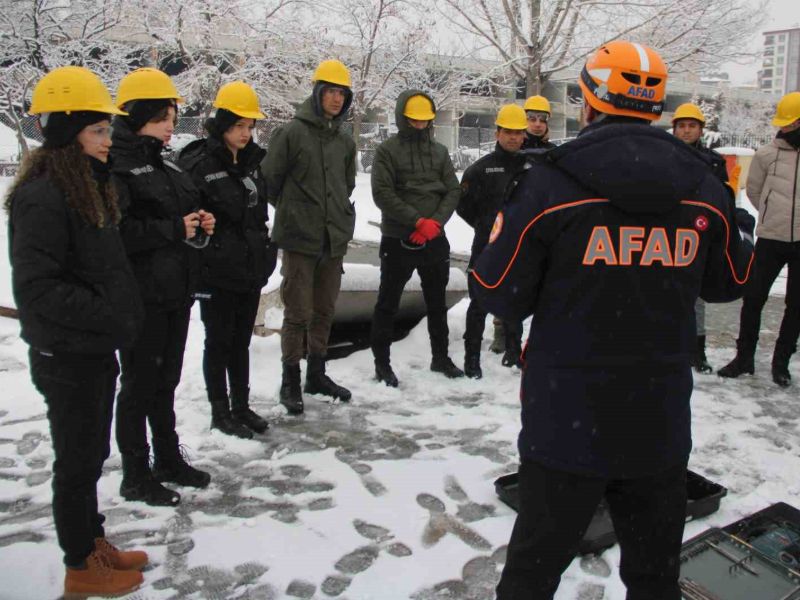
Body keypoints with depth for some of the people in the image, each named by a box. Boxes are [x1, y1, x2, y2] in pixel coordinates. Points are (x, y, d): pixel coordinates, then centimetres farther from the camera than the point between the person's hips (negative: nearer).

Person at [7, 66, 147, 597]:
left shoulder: (90, 184, 9)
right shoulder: (42, 196, -20)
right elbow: (36, 288, -25)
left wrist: (124, 312, 6)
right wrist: (110, 316, -23)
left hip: (97, 349, 8)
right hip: (67, 357, -8)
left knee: (92, 454, 20)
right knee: (77, 460, 7)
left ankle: (94, 541, 38)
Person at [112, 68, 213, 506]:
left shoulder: (164, 165, 13)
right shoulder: (116, 166, -13)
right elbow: (117, 232, -23)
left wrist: (199, 223, 4)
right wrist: (175, 229, -21)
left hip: (176, 292, 8)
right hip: (141, 298, -8)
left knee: (166, 380, 18)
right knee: (139, 384, 5)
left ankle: (168, 460, 34)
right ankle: (136, 477, 20)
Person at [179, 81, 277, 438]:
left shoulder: (251, 161, 10)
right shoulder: (198, 164, -12)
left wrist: (264, 252, 16)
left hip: (251, 270, 6)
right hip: (217, 272, -6)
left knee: (241, 341, 15)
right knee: (219, 342, 6)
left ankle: (241, 406, 28)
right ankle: (220, 412, 20)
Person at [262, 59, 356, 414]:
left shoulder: (345, 142, 12)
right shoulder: (292, 133, -7)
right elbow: (269, 180, -5)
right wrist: (293, 212, 5)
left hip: (334, 240, 6)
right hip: (299, 239, -6)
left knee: (324, 312, 14)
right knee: (297, 313, -1)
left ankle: (316, 375, 28)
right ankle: (290, 382, 13)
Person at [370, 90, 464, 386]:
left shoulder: (439, 151, 10)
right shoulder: (388, 150, -3)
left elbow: (453, 190, 5)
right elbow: (382, 193, -12)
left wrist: (436, 221, -12)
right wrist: (417, 221, -18)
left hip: (435, 239, 5)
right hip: (398, 239, -4)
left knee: (437, 302, 15)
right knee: (388, 303, 3)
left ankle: (440, 357, 30)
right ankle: (381, 362, 15)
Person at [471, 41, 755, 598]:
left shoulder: (550, 182, -14)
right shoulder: (703, 187, 0)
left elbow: (501, 296, -9)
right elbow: (728, 284, 14)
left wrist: (504, 229, 10)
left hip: (568, 420, -3)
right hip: (663, 422, 4)